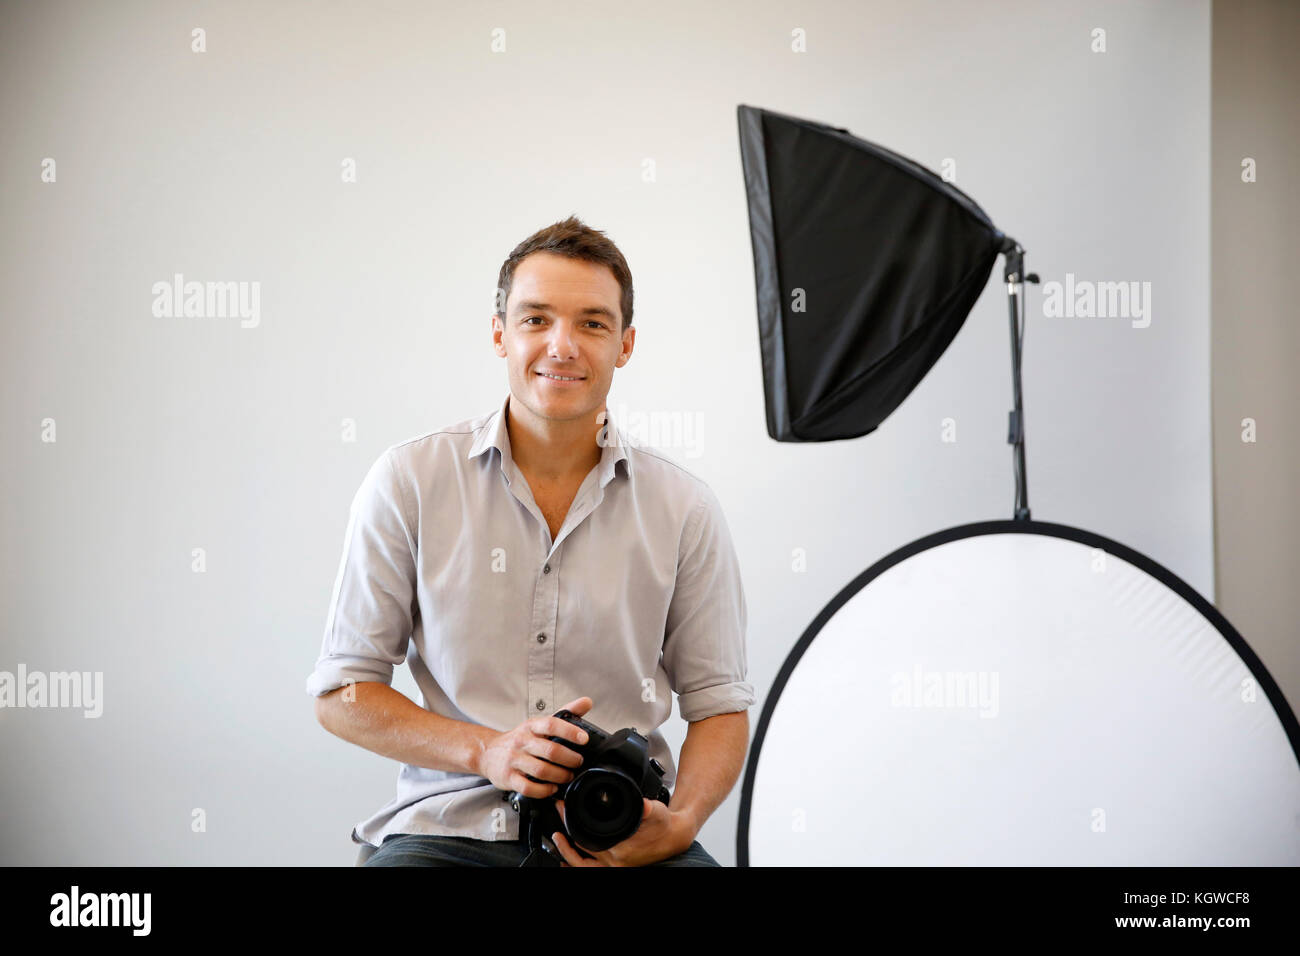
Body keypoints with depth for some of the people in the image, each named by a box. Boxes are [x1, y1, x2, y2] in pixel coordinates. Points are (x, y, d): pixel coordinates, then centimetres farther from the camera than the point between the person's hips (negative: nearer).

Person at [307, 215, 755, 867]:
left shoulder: (683, 507, 5)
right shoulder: (408, 480, 1)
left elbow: (719, 705, 9)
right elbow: (341, 695, 3)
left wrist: (677, 825, -11)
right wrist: (486, 751, -13)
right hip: (448, 829, -1)